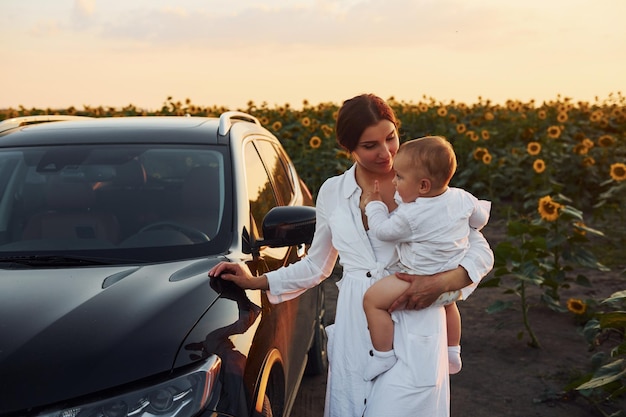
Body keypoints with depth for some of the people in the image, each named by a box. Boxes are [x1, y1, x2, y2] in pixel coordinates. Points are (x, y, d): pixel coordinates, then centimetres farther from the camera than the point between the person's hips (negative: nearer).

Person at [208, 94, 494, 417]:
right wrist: (257, 282, 11)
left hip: (413, 331, -3)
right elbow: (317, 266, 17)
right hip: (355, 331, 3)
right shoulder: (332, 192, 6)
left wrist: (442, 282, -18)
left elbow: (481, 251, 0)